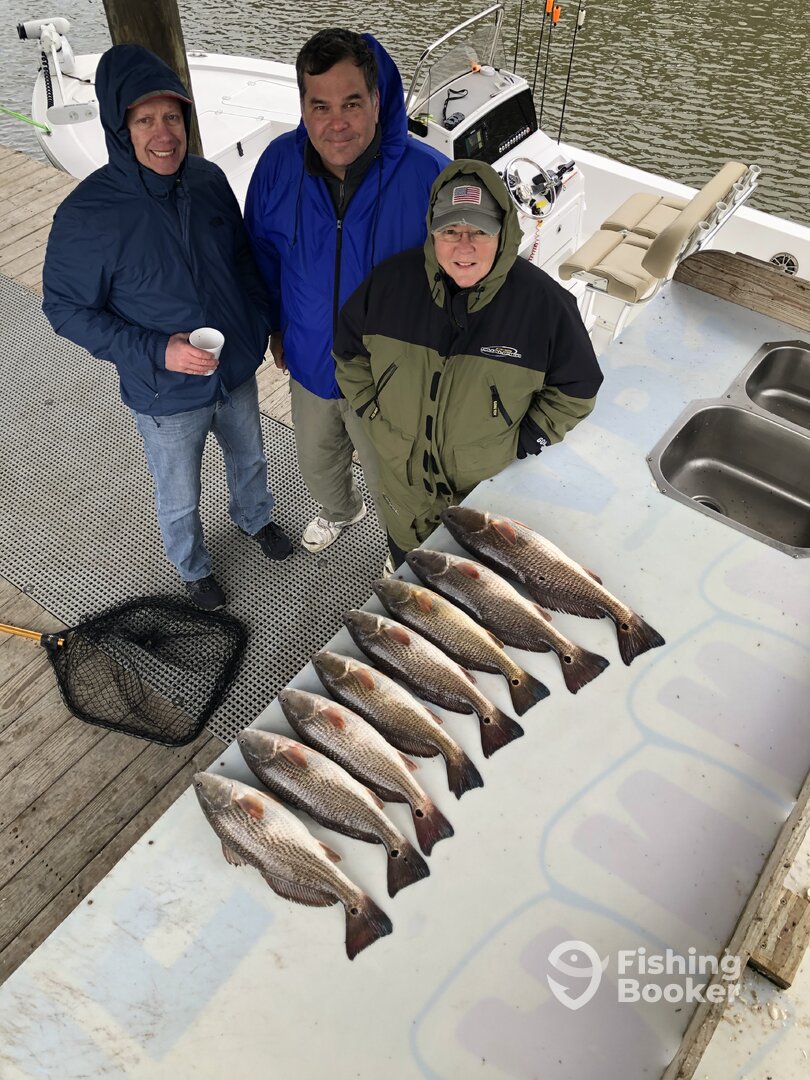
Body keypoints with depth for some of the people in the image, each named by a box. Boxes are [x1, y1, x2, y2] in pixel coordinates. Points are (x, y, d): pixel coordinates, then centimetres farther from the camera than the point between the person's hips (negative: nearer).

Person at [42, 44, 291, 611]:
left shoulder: (209, 179, -10)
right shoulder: (87, 213, -22)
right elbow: (66, 308, -14)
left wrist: (269, 325, 6)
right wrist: (157, 351, -25)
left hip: (238, 372, 4)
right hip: (166, 396, -4)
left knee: (250, 460, 28)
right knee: (180, 501, 17)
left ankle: (255, 517, 60)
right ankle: (194, 566, 48)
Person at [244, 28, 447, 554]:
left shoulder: (428, 175, -24)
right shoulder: (280, 163, -13)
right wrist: (277, 330, 10)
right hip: (309, 366, 4)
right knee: (317, 465, 28)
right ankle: (342, 511, 63)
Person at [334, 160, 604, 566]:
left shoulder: (543, 301, -20)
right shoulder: (392, 280, -13)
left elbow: (575, 389, -6)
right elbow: (349, 350, 5)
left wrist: (523, 444, -12)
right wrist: (372, 415, -3)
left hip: (491, 492, -2)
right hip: (403, 487, 3)